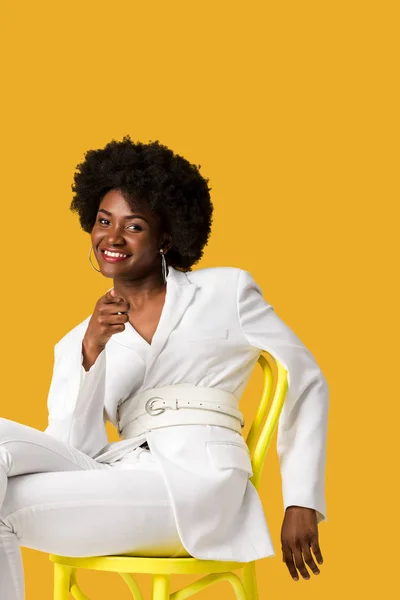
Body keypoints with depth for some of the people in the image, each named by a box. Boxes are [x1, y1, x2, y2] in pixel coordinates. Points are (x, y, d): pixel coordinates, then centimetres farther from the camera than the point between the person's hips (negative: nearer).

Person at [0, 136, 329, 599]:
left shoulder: (226, 291, 12)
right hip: (124, 480, 4)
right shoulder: (78, 342, 20)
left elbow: (307, 384, 14)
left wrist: (301, 504, 7)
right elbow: (73, 449, 5)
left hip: (198, 480, -4)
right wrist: (90, 351, -10)